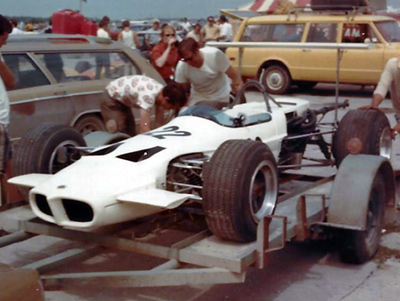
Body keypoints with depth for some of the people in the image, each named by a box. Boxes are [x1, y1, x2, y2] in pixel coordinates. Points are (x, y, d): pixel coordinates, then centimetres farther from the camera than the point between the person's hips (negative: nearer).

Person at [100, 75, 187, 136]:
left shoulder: (162, 92, -14)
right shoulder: (148, 96, -40)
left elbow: (159, 124, -8)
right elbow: (144, 129, -43)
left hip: (123, 100, 9)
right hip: (111, 99, -9)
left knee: (131, 135, 12)